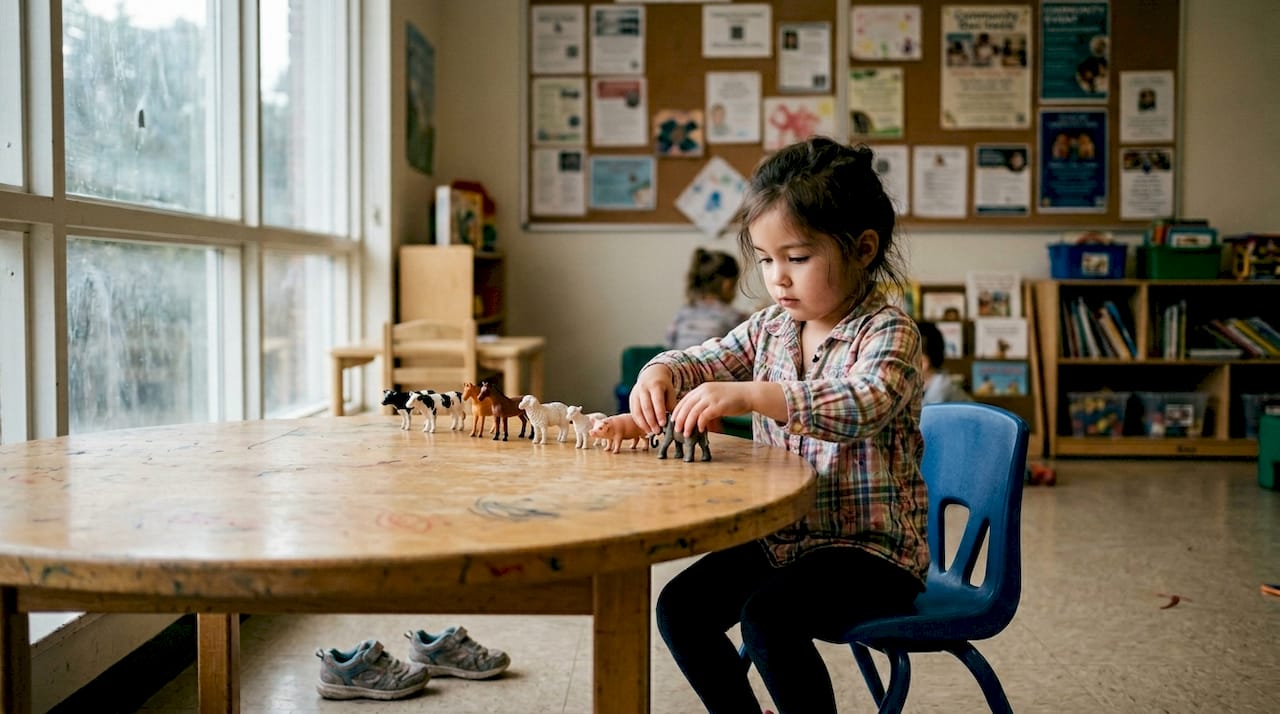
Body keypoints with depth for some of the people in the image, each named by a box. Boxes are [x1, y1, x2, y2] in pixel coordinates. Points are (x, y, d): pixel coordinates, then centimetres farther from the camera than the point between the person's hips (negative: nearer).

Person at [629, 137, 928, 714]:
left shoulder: (886, 332, -16)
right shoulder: (772, 326, 6)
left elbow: (863, 406, -35)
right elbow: (702, 362, 11)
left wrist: (750, 395, -45)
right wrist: (660, 374, -14)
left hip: (873, 547, -7)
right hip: (783, 536, 7)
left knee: (768, 614, -29)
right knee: (680, 606, -5)